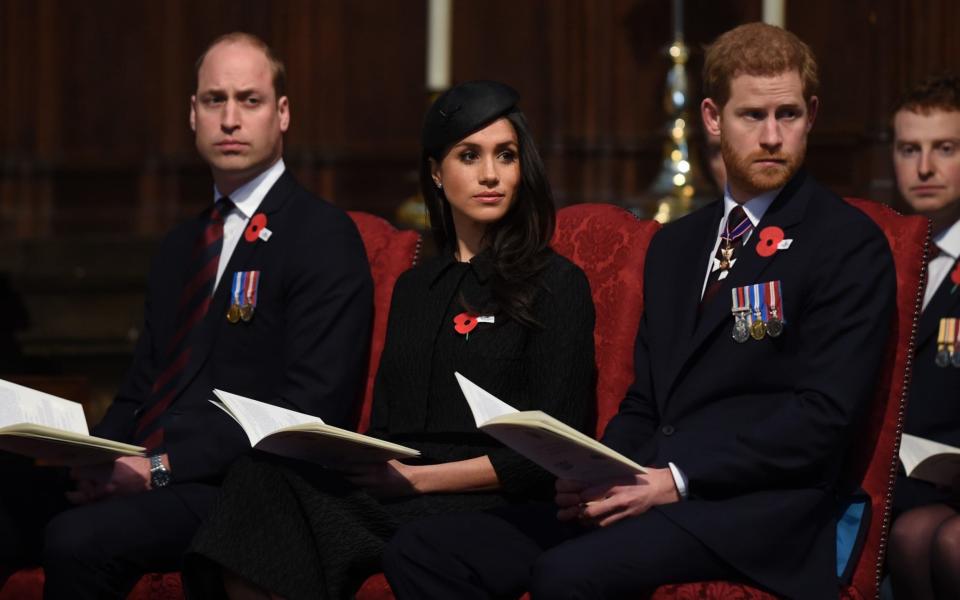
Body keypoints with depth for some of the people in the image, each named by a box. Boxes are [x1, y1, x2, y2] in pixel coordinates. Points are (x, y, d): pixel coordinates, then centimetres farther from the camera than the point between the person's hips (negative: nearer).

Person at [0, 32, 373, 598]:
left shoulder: (325, 237, -2)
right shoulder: (182, 245, 24)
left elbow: (311, 406, -12)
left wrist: (163, 467, -18)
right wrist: (97, 460, 0)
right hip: (141, 470, 7)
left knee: (79, 540, -33)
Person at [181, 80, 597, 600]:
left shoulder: (557, 285, 5)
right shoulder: (413, 288, 25)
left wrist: (419, 477, -11)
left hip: (491, 508, -5)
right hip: (389, 492, 6)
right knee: (264, 475, -30)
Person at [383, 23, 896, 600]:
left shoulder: (849, 244, 1)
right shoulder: (675, 246, 24)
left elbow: (823, 413, -9)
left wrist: (678, 479, -15)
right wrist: (598, 476, 1)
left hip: (753, 507, -7)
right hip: (643, 490, 7)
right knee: (422, 549, -13)